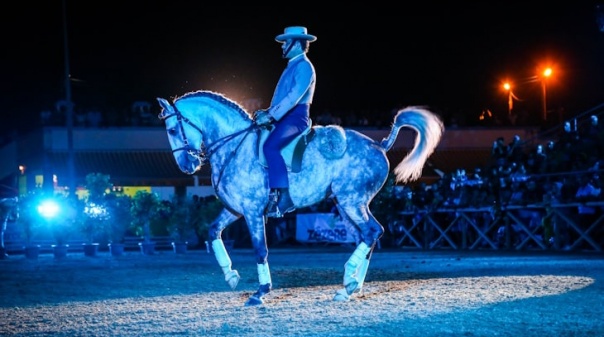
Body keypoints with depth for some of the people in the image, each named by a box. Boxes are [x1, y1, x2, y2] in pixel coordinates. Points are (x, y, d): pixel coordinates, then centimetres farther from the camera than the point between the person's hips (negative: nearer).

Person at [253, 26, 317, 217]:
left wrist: (271, 116, -24)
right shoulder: (293, 66, 21)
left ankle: (283, 197, -33)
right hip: (285, 116, 11)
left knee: (270, 146, -31)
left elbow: (293, 97, -21)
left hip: (295, 117, -11)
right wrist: (268, 112, 8)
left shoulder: (304, 67, -9)